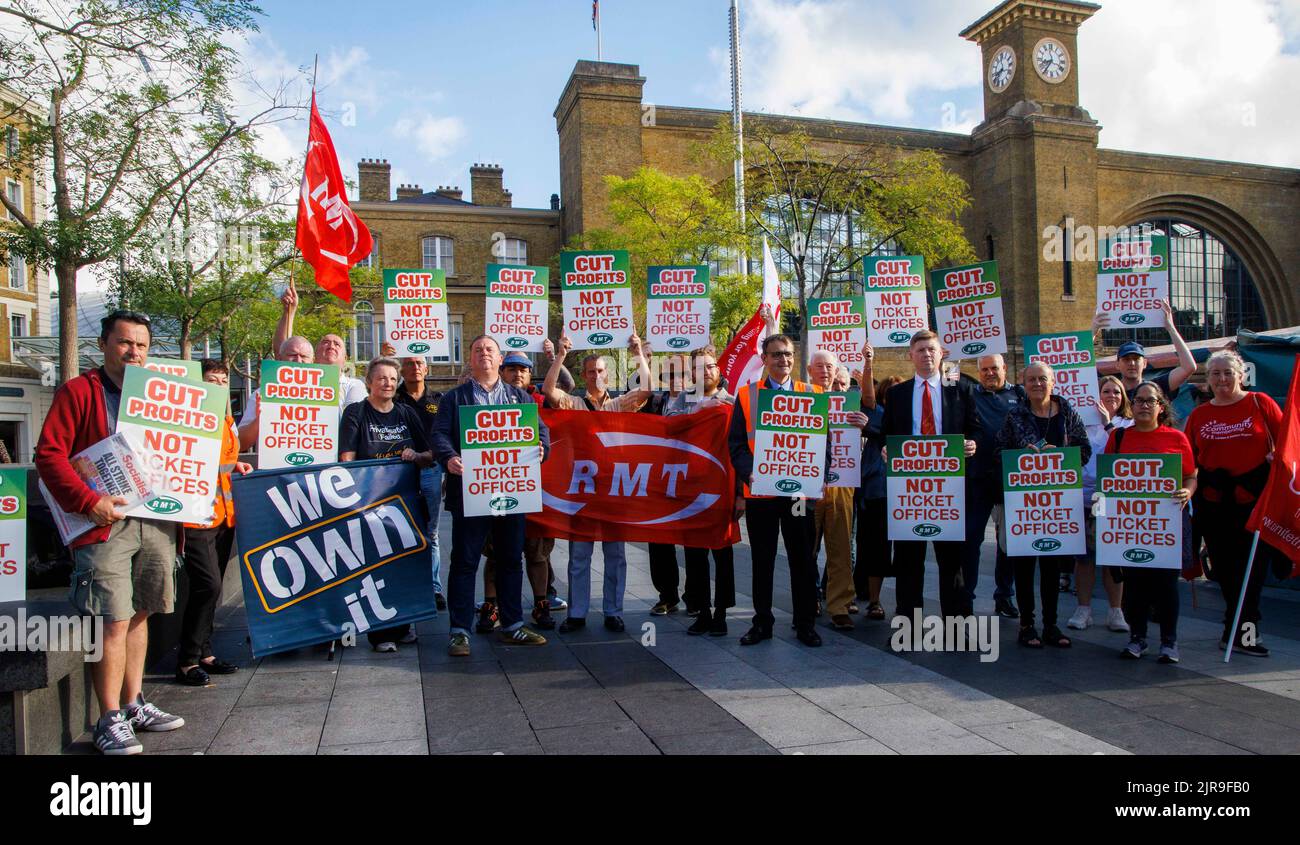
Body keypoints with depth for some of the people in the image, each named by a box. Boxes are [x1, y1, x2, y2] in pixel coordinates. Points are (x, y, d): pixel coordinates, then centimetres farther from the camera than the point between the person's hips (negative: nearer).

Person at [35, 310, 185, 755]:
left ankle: (133, 704, 24)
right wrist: (87, 500, -17)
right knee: (113, 621, -6)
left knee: (139, 614, 13)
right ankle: (109, 720, 4)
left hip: (157, 521, 6)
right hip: (106, 522, -5)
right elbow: (49, 454, -7)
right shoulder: (78, 392, 1)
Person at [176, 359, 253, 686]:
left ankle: (204, 653, 23)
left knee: (212, 587, 13)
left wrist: (237, 466, 11)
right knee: (207, 585, -13)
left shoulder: (228, 421, 16)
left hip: (224, 515, 8)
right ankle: (187, 661, -1)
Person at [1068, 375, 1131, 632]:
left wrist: (1108, 424, -13)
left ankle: (1115, 611, 15)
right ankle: (1084, 609, 12)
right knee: (1084, 553, 4)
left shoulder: (1128, 425, 8)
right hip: (1084, 494, 1)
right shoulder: (1084, 422, 11)